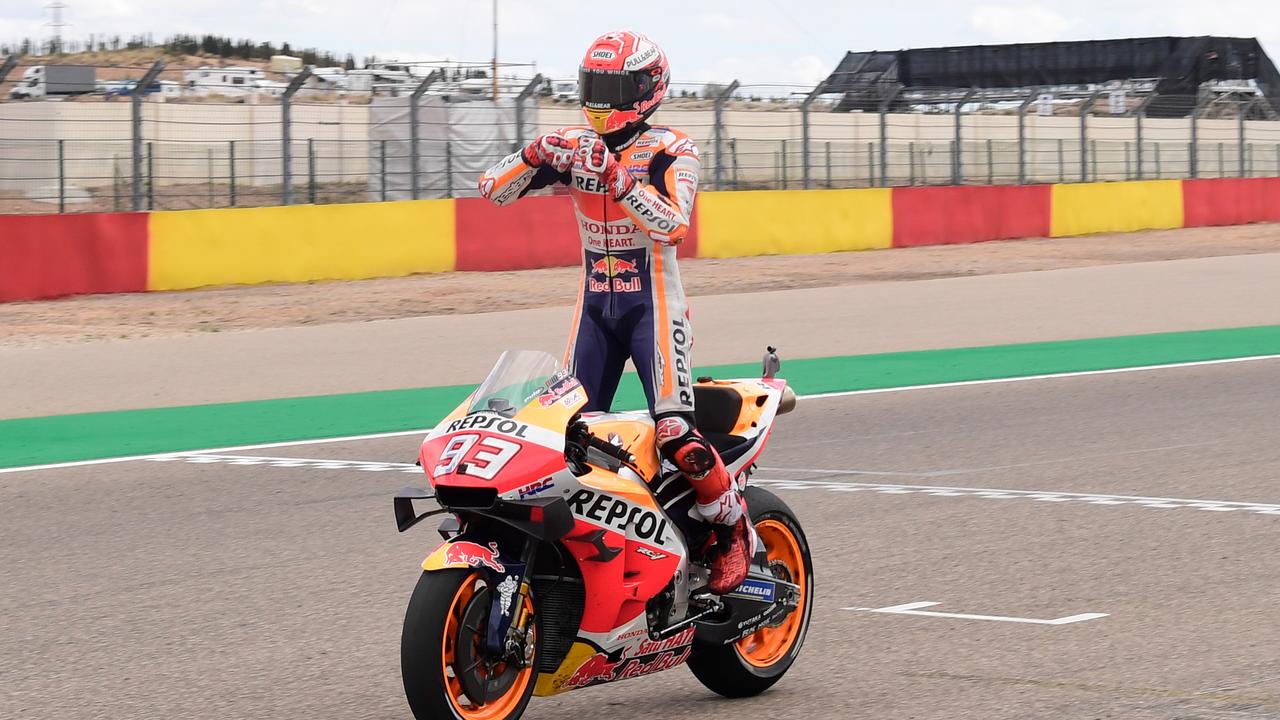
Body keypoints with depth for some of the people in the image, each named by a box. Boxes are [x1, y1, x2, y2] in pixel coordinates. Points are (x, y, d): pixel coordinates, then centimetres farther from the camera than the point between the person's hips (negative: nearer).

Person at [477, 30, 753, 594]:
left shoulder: (671, 151, -9)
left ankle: (735, 531, 2)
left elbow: (674, 226, -26)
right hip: (594, 306, 5)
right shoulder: (575, 146, 5)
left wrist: (617, 179, -37)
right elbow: (492, 189, -1)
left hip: (653, 304, -5)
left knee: (677, 436, -18)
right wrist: (535, 155, -20)